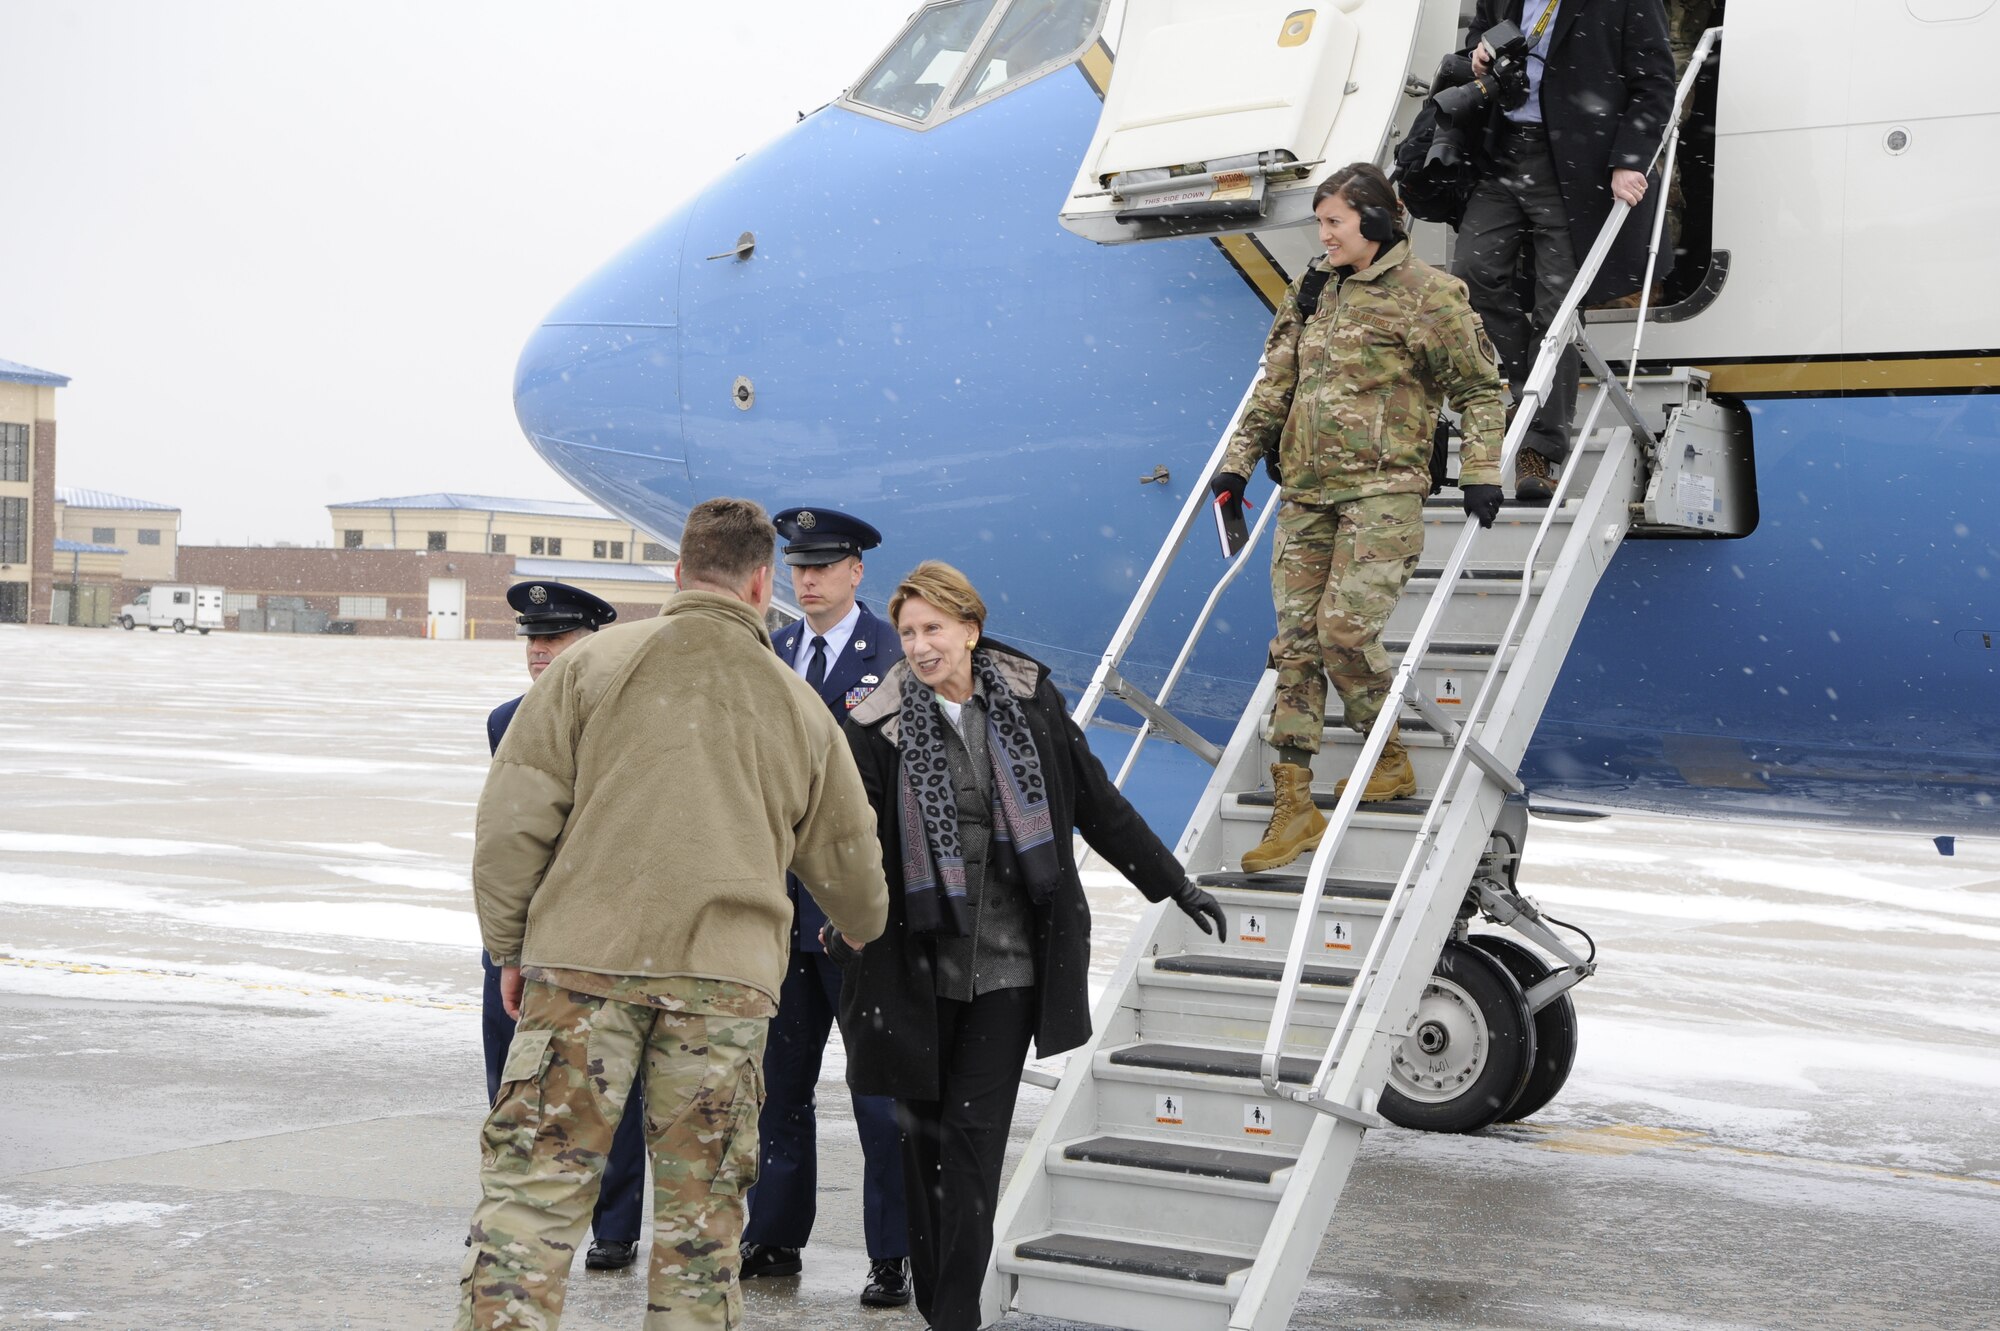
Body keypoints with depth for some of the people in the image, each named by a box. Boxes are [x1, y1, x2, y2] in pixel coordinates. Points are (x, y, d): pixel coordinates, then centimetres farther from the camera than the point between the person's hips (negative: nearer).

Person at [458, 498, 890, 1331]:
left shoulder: (593, 663, 5)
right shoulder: (800, 707, 14)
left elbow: (512, 817, 1)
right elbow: (849, 862, 24)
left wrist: (509, 947, 11)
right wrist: (866, 932, 45)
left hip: (582, 958, -1)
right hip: (726, 977, 2)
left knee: (531, 1194, 2)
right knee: (701, 1215, 9)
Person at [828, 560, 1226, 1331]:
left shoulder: (1028, 705, 3)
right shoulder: (880, 727, -3)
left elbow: (1097, 804, 11)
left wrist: (1173, 886, 13)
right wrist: (846, 916, -21)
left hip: (1009, 958, 0)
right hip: (917, 963, 0)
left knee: (975, 1131, -4)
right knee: (922, 1128, 7)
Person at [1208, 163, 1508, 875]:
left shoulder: (1429, 295, -1)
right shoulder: (1311, 291, 16)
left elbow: (1479, 390, 3)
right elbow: (1276, 384, 20)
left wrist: (1480, 471, -6)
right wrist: (1240, 460, 14)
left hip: (1382, 490, -6)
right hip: (1306, 494, 6)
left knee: (1345, 628, -18)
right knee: (1296, 640, 0)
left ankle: (1390, 759, 8)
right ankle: (1293, 807, 3)